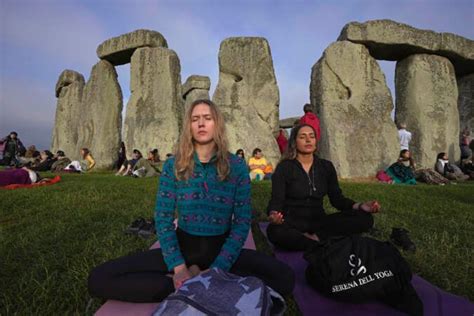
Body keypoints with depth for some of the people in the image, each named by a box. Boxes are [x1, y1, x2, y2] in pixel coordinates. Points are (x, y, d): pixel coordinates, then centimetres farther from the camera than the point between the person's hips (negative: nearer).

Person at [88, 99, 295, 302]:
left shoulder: (237, 167, -6)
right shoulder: (173, 165, -3)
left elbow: (242, 222, -7)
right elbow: (163, 219, -4)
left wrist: (217, 270, -19)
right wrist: (178, 267, -17)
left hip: (222, 250, 1)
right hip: (182, 247, 0)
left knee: (285, 278, -26)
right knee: (99, 279, -17)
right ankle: (182, 285, -11)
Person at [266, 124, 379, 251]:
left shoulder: (326, 166, 6)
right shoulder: (284, 167, -6)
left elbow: (336, 198, 6)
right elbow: (276, 201, -12)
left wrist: (360, 205, -13)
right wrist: (273, 215, -35)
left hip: (318, 221, 4)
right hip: (293, 223, -3)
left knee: (365, 218, -17)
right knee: (274, 231, -39)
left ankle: (315, 237, -22)